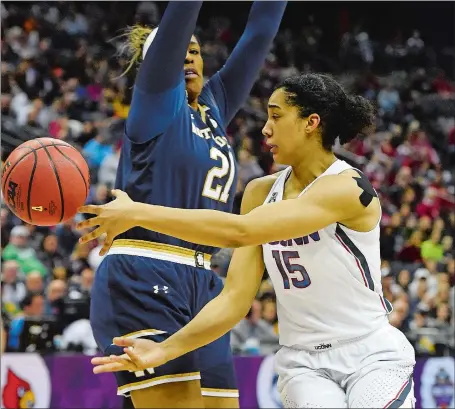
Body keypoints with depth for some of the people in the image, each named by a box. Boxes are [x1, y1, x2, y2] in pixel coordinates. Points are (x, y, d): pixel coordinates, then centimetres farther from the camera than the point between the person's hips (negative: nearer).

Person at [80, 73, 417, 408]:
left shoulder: (347, 187, -17)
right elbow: (235, 299, -1)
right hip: (305, 362, 4)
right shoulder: (261, 193, 3)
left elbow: (238, 232, -28)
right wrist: (164, 350, -12)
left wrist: (137, 213, -28)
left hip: (373, 356, -4)